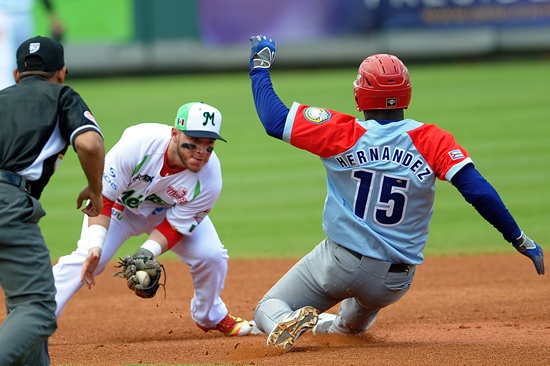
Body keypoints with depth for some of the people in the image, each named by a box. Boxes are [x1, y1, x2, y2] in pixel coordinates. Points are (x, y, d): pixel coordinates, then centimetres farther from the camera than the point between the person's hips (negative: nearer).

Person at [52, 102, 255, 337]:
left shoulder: (209, 179, -30)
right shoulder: (138, 143, -38)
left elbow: (175, 227, -20)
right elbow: (102, 197, -30)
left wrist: (146, 253, -38)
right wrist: (95, 245, -41)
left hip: (170, 211, 2)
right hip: (120, 205, -2)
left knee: (212, 255, -15)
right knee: (85, 260, -22)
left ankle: (210, 317, 14)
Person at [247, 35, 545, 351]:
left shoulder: (341, 133, -13)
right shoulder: (432, 141, -11)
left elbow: (274, 121, -8)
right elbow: (479, 191, -20)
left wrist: (261, 65, 5)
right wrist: (519, 239, -12)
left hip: (341, 263, -4)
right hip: (395, 283, 4)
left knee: (269, 310, 9)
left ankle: (289, 325, -18)